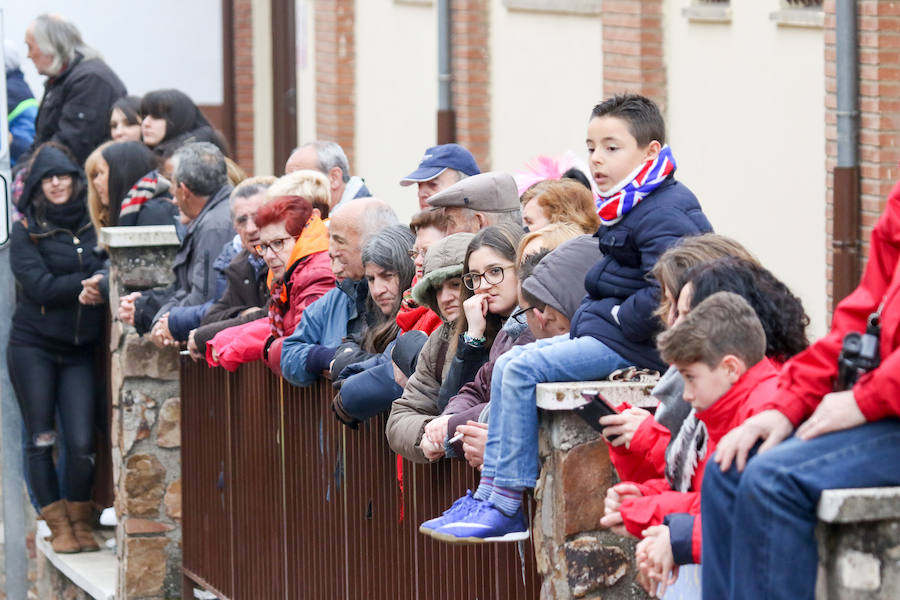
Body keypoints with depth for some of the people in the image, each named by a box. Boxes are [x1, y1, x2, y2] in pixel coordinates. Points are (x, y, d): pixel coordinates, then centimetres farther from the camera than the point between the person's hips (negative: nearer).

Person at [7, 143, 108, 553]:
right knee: (41, 440, 1)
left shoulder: (93, 225, 6)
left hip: (80, 350, 2)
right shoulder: (26, 230, -2)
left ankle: (80, 522, 12)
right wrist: (95, 279, -16)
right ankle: (58, 526, 11)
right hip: (33, 346, -2)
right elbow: (42, 287, -12)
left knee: (82, 443, -5)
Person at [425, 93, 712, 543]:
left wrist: (618, 319, -19)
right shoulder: (625, 208, 17)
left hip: (637, 345, -11)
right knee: (508, 364, 9)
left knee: (522, 370, -18)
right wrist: (592, 314, 11)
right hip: (606, 333, 11)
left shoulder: (664, 213, -17)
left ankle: (507, 506, -14)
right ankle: (489, 495, 6)